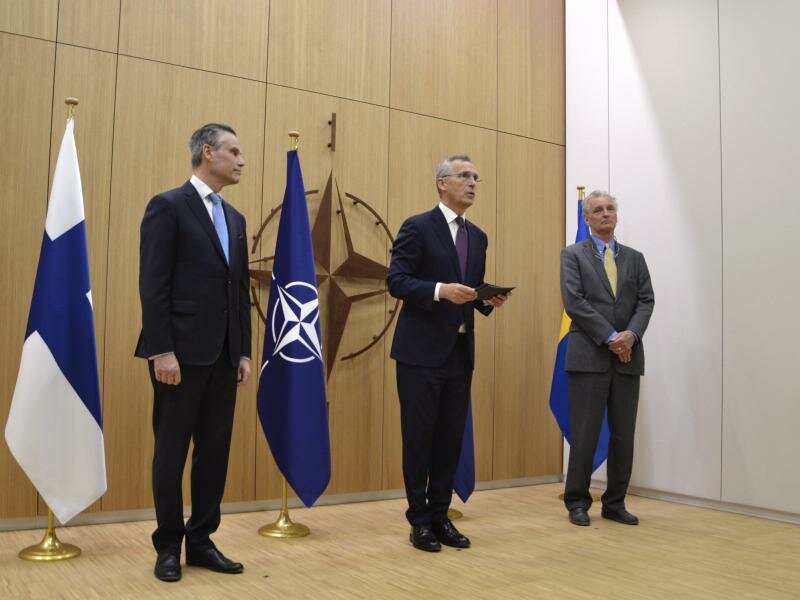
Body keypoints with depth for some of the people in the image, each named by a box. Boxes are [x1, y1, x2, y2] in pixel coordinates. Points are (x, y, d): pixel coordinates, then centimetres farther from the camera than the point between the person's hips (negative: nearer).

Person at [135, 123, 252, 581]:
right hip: (182, 351, -7)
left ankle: (201, 541, 22)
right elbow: (153, 286, -11)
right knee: (172, 452, 5)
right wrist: (162, 351, -17)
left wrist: (245, 351, 11)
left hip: (224, 354, 7)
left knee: (215, 451, 10)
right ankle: (169, 546, 19)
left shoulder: (235, 218, 16)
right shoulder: (168, 206, -5)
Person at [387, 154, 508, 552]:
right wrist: (439, 290, -25)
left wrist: (489, 300, -3)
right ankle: (420, 520, 15)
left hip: (460, 352, 6)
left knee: (451, 438, 10)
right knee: (419, 438, 2)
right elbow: (396, 281, -12)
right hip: (421, 351, -6)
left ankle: (440, 516, 22)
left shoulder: (477, 237, 15)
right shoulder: (418, 227, -5)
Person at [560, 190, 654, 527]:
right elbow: (574, 302, -8)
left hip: (627, 357, 4)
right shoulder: (573, 255, 4)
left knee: (624, 436, 7)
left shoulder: (635, 258, 16)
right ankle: (578, 502, 12)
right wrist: (610, 337, -14)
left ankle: (615, 503, 18)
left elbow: (646, 301, 7)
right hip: (588, 356, -4)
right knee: (584, 435, -1)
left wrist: (631, 334, -12)